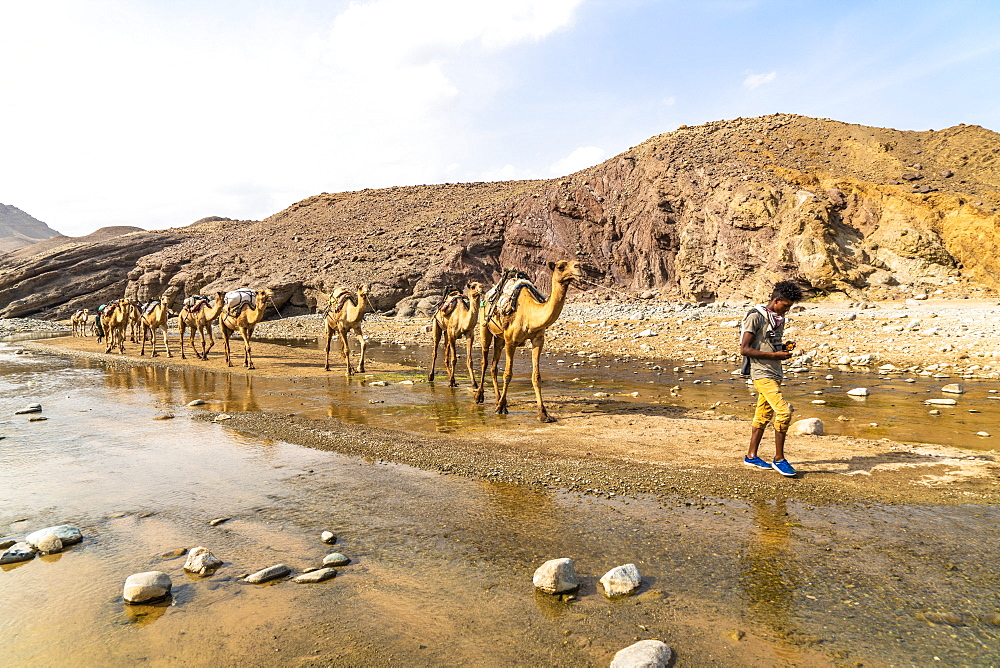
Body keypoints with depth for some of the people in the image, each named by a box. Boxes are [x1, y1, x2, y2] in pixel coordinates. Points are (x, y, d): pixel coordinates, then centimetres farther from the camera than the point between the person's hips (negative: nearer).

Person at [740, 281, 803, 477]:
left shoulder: (779, 319, 15)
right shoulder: (755, 317, -12)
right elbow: (744, 349, -16)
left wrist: (784, 347, 5)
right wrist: (774, 355, -16)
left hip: (775, 374, 9)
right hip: (762, 374, -9)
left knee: (763, 416, 11)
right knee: (784, 411, -16)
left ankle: (751, 456, 21)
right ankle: (779, 459, -5)